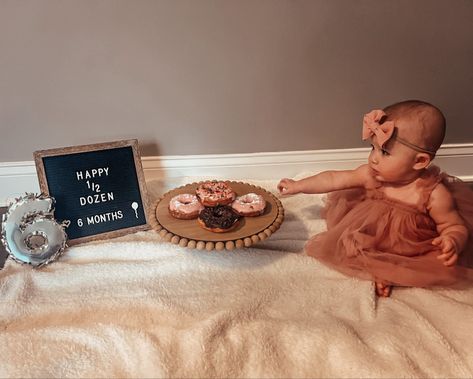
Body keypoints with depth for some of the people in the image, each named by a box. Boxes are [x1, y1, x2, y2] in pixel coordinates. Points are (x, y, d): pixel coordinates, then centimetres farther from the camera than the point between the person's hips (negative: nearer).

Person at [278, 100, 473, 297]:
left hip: (412, 255, -2)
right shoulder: (371, 175, -17)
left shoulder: (434, 194, -27)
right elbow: (333, 179, -8)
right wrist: (298, 186, -5)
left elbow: (455, 227, -15)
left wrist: (453, 242, -39)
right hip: (369, 242, 3)